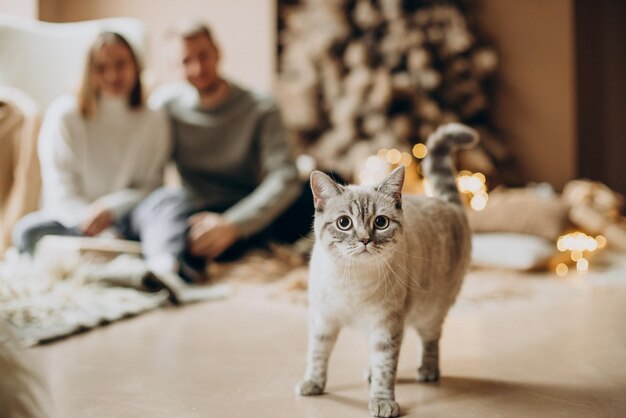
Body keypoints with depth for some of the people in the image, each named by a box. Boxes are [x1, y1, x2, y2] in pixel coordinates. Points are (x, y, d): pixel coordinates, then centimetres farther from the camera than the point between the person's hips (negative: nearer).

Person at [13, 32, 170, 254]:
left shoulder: (154, 121, 4)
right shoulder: (64, 114, 0)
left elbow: (149, 187, 1)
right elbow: (59, 188, -5)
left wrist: (109, 209, -17)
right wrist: (88, 218, -24)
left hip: (122, 220, 1)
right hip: (70, 217, 0)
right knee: (27, 230, -33)